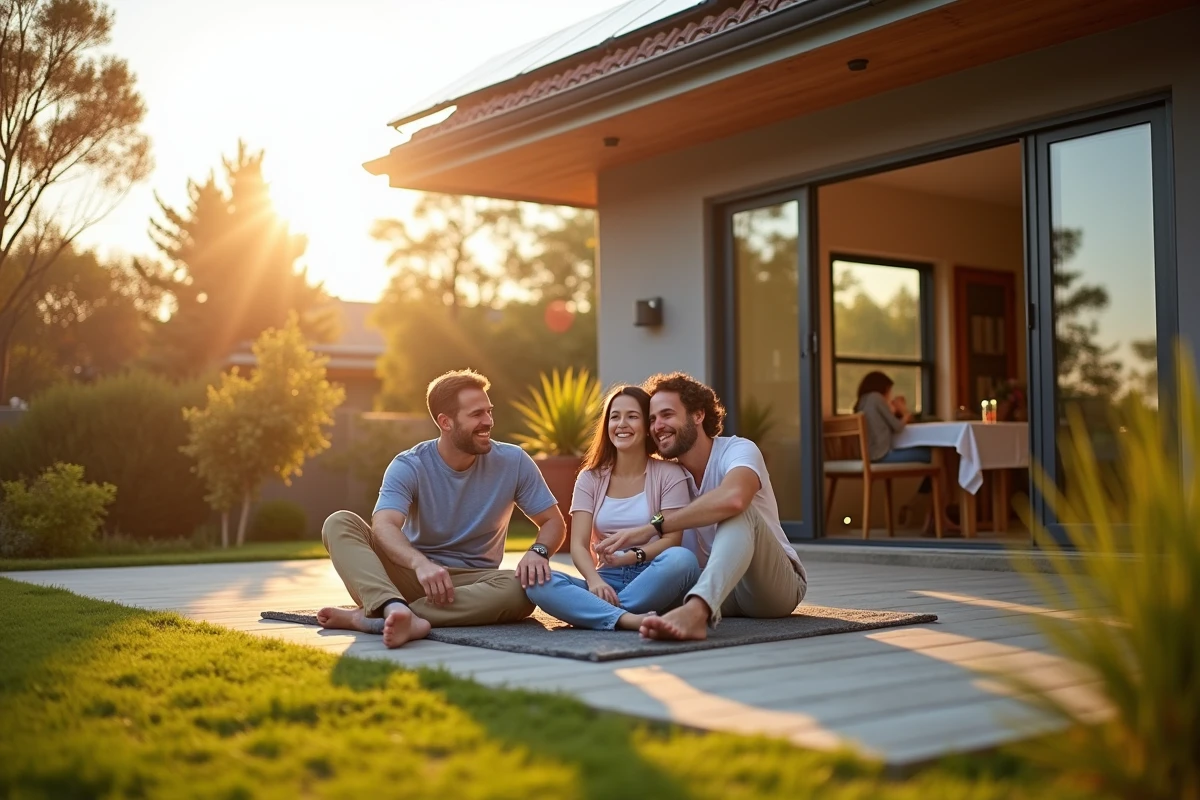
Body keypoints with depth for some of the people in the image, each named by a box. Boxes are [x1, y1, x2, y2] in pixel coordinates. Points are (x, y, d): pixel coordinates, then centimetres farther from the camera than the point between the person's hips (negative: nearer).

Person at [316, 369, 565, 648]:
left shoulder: (513, 462, -4)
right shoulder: (408, 467, -10)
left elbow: (553, 521, 1)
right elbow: (384, 526, -26)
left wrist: (538, 552, -23)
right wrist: (420, 563, -48)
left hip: (472, 582, 1)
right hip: (412, 574, 0)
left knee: (522, 589, -35)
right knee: (339, 523, -21)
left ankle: (369, 616, -39)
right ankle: (397, 610, -51)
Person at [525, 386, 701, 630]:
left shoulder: (669, 474, 3)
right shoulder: (590, 478, 10)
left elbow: (672, 540, -4)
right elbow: (579, 544, -1)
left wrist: (633, 556, -24)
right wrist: (594, 581, -23)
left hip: (652, 583, -2)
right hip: (607, 580, 2)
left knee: (681, 559, -35)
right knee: (537, 581, -26)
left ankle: (600, 612, -28)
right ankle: (627, 619, -43)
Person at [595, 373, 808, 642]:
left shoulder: (739, 451, -15)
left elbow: (732, 499, -39)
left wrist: (652, 527, -39)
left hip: (776, 586, -5)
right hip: (717, 589, 5)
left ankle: (696, 610, -59)